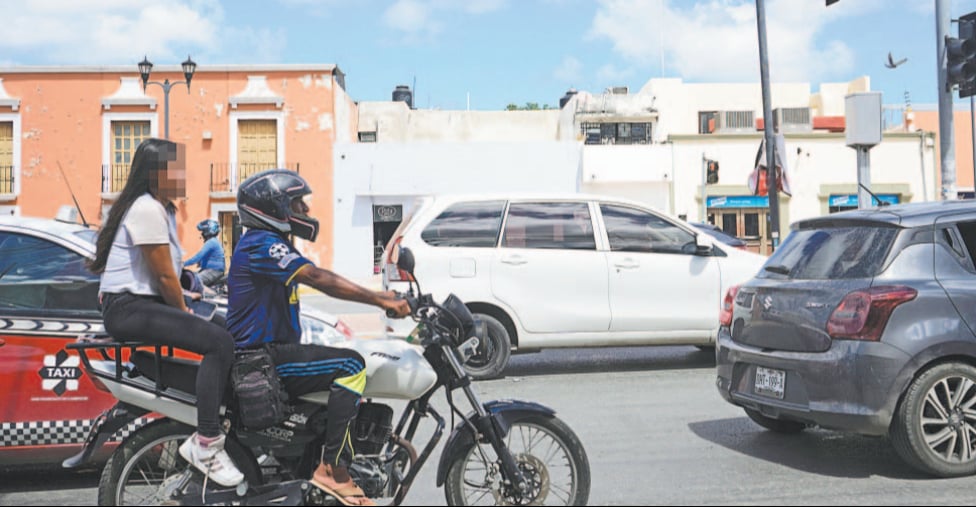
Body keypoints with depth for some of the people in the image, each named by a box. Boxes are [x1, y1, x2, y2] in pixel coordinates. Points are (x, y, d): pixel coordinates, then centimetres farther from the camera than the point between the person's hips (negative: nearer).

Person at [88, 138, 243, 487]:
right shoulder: (147, 209, -15)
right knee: (220, 343, -26)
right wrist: (184, 313, -1)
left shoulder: (163, 209, 18)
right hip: (128, 307, -11)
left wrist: (184, 309, 11)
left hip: (147, 302, 11)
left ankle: (201, 439, 4)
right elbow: (165, 277, -15)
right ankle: (206, 445, -23)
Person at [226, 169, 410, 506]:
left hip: (273, 349, 11)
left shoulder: (273, 243, 19)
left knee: (349, 366, 14)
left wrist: (381, 297, 6)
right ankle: (333, 469, -21)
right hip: (259, 358, -11)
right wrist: (380, 300, -28)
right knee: (350, 366, -22)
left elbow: (318, 280, 15)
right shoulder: (261, 243, -15)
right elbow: (318, 279, -26)